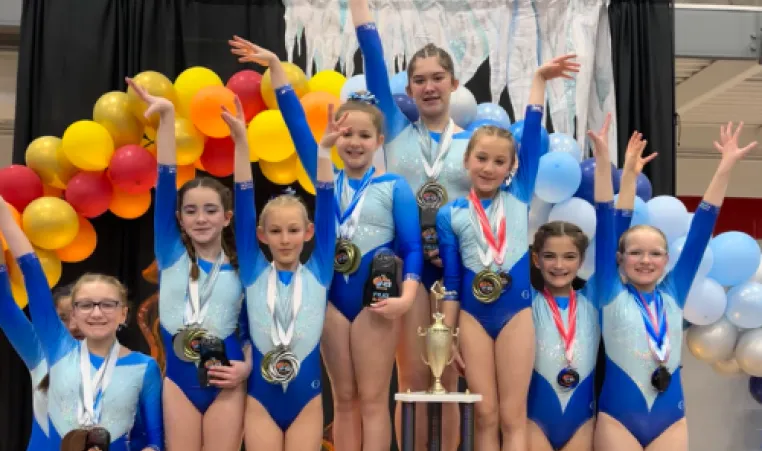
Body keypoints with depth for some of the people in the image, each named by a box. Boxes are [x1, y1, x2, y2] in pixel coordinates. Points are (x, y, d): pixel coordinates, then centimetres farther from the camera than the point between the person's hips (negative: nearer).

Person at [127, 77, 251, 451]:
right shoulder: (171, 255, 2)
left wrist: (247, 366, -12)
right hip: (179, 381, 1)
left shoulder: (242, 268, 1)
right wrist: (166, 115, -12)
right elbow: (165, 182, -6)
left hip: (225, 383, -1)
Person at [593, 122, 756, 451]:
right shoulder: (612, 296, 0)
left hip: (671, 420, 3)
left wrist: (726, 166, 3)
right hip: (617, 418, -3)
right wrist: (603, 159, -12)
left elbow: (700, 229, 5)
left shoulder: (673, 294, 7)